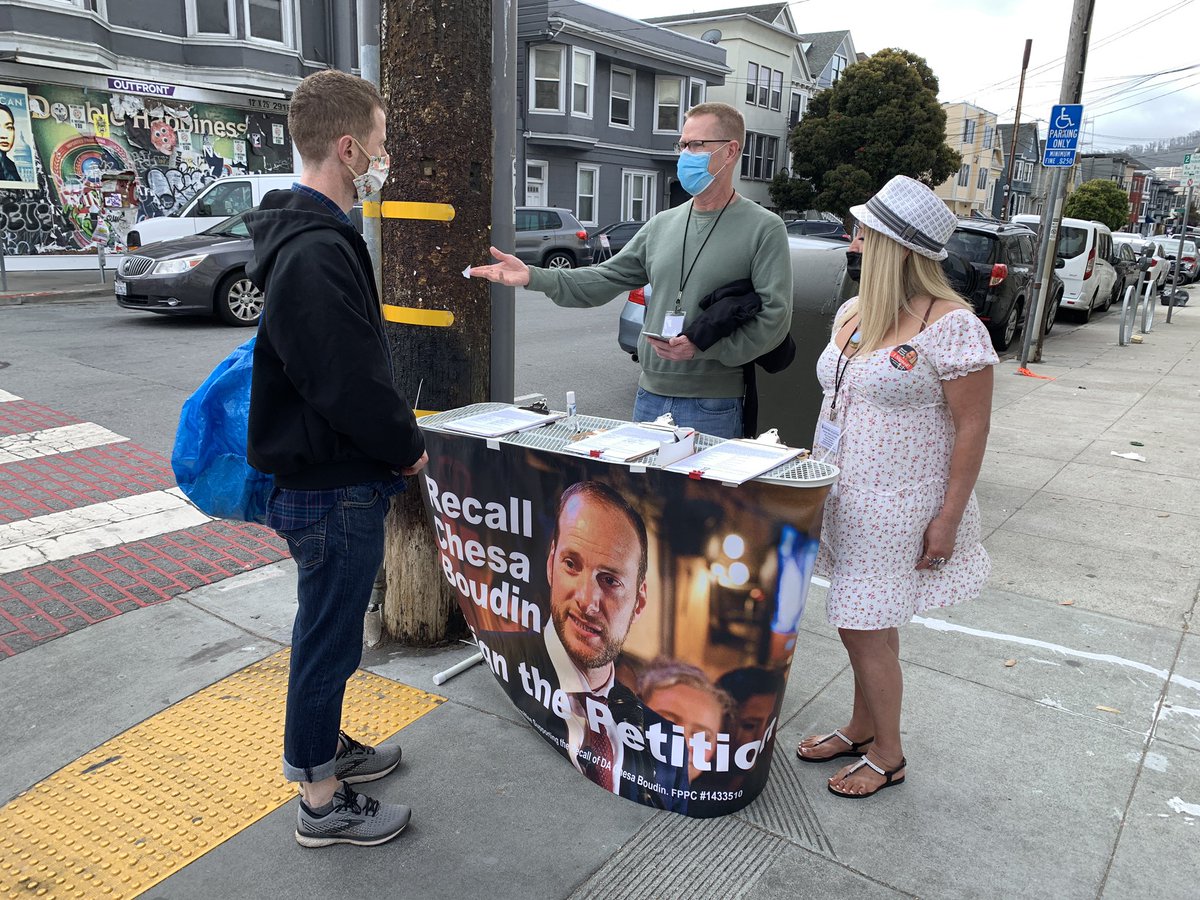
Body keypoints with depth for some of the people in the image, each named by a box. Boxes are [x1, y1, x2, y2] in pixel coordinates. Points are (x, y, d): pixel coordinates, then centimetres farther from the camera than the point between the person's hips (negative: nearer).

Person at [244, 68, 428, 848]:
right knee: (329, 636, 5)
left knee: (330, 629, 23)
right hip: (334, 489, -10)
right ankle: (323, 803, 24)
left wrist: (397, 437, 11)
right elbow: (352, 385, -27)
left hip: (330, 478, 10)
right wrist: (408, 448, -10)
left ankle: (330, 747, 43)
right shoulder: (316, 253, -25)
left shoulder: (313, 237, 10)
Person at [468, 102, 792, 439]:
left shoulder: (765, 229, -5)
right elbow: (604, 280, 8)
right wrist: (533, 276, -4)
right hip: (650, 396, 5)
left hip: (713, 408, -5)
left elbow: (774, 317, -13)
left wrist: (701, 346, -22)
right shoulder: (662, 225, 11)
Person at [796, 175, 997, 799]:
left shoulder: (950, 325, -17)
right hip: (846, 496, 7)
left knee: (864, 627, 0)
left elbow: (973, 428, -15)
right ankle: (862, 727, 36)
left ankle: (888, 754, 21)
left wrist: (948, 519, -15)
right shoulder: (853, 311, 7)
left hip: (899, 507, -7)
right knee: (871, 623, 18)